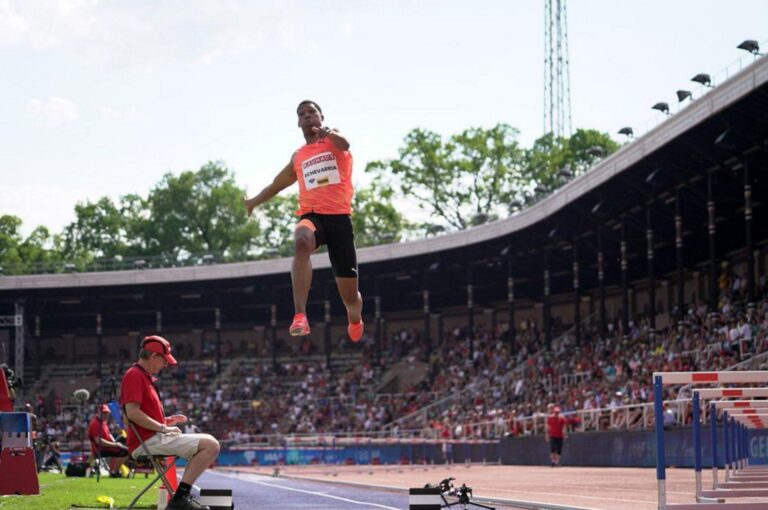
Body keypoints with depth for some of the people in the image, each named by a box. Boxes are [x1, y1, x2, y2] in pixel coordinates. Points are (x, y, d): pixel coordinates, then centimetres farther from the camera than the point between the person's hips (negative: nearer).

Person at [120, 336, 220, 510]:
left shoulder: (146, 377, 22)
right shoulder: (134, 375, -10)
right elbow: (132, 412, -22)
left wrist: (167, 421, 14)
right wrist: (163, 427, -17)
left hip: (154, 438, 11)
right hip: (147, 441, -11)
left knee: (208, 442, 21)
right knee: (210, 445, -18)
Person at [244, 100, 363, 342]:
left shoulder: (333, 139, 10)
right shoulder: (298, 157, 21)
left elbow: (344, 144, -18)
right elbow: (277, 184, 39)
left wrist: (329, 133, -38)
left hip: (339, 216, -2)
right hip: (311, 215, 2)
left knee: (349, 295, 3)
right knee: (302, 243, -39)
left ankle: (355, 320, 41)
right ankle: (300, 316, -50)